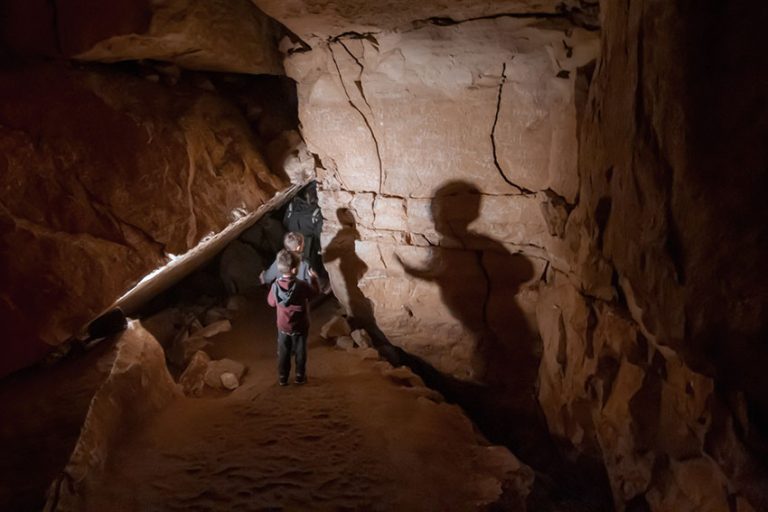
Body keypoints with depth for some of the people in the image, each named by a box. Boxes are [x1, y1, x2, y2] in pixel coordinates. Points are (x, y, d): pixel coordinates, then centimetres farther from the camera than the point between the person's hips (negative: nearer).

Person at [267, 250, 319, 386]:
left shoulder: (275, 286, -18)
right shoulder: (301, 286, -25)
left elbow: (271, 302, -1)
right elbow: (315, 292, -5)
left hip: (283, 327, 2)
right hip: (300, 327, -2)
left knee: (283, 353, 18)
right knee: (300, 352, 17)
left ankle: (282, 378, 27)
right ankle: (300, 376, 29)